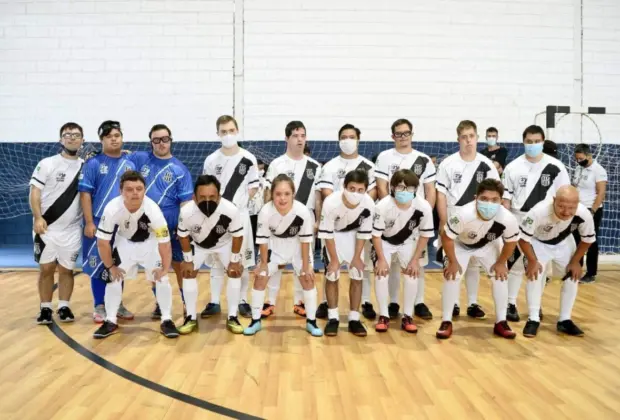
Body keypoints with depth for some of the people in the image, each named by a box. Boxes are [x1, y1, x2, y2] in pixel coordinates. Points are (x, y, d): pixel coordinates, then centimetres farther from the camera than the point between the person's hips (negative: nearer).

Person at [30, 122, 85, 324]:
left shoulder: (85, 166, 7)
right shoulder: (47, 164, 0)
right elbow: (34, 192, -5)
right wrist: (38, 217, -17)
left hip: (72, 230, 2)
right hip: (47, 227, -2)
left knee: (67, 269, 6)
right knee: (46, 268, 4)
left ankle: (64, 307, 17)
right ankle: (45, 308, 15)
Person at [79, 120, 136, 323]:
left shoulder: (130, 164, 8)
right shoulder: (93, 163, -2)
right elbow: (85, 193, -5)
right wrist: (89, 222, -11)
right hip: (99, 223, -3)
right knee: (98, 265, 4)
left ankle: (118, 304, 24)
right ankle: (100, 306, 16)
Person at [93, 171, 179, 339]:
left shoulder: (153, 210, -35)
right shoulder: (112, 209, -32)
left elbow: (164, 242, -25)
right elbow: (102, 241, -19)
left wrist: (165, 268, -24)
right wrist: (110, 266, -12)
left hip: (150, 242, -1)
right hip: (124, 242, 1)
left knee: (161, 278, -10)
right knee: (113, 278, -4)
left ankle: (166, 320, 5)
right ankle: (110, 321, 13)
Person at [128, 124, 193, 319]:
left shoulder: (180, 169, -1)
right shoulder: (140, 159, 5)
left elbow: (185, 201, -3)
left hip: (172, 227, -2)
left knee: (179, 266, 5)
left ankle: (188, 304, 20)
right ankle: (160, 303, 27)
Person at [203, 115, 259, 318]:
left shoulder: (248, 159, -2)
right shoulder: (211, 160, 2)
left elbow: (254, 187, 3)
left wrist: (240, 203, -7)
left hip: (240, 215, -1)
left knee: (242, 260, 5)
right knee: (216, 260, 7)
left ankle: (243, 301, 17)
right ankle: (214, 302, 17)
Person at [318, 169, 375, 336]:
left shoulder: (369, 204, -31)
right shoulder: (331, 202, -37)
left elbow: (364, 232, -14)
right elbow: (327, 233, -23)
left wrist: (357, 257, -9)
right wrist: (334, 259, -17)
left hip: (353, 234, 2)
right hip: (333, 234, -2)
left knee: (357, 276, -2)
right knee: (332, 276, -5)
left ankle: (354, 319, 9)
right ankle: (333, 318, 9)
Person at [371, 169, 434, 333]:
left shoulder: (424, 207, -30)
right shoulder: (383, 206, -35)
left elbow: (425, 235, -14)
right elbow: (376, 235, -20)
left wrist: (415, 260, -13)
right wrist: (381, 259, -18)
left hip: (408, 242, 2)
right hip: (384, 242, -1)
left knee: (412, 275, -9)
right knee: (381, 274, -13)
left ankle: (407, 316, 7)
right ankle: (384, 316, 3)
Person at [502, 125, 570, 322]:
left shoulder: (556, 167, -3)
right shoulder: (513, 167, -2)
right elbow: (506, 197, 1)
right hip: (519, 221, 0)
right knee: (515, 264, 4)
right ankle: (511, 304, 16)